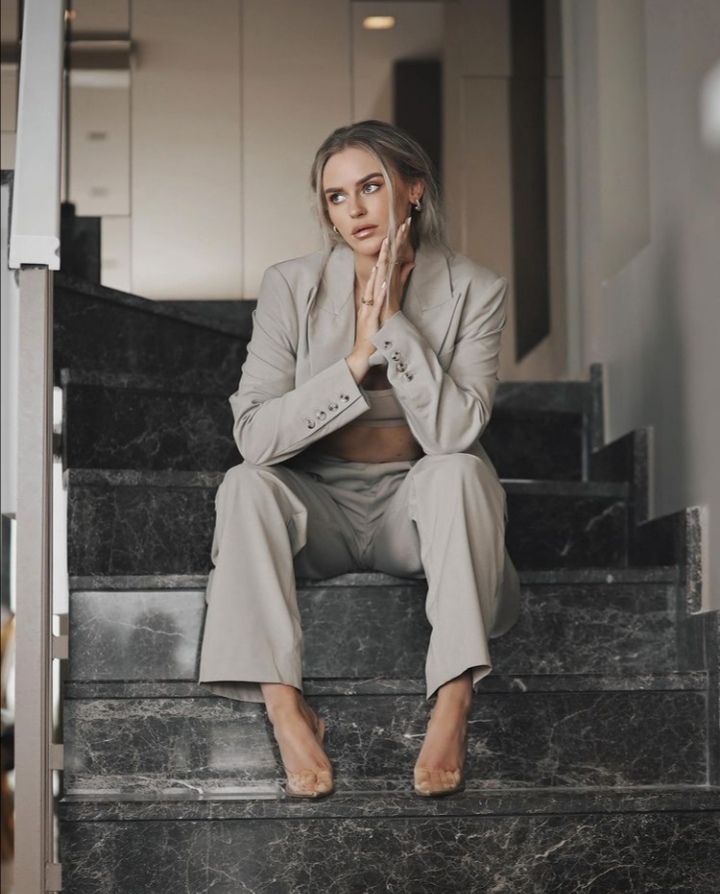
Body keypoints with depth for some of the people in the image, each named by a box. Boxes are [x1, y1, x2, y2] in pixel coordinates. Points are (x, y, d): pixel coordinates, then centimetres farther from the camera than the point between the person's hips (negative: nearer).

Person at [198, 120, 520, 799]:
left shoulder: (472, 291, -8)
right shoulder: (292, 288, -7)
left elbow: (454, 431, -21)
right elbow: (254, 435, -16)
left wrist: (394, 321, -23)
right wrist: (357, 359, -23)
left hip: (416, 510, 0)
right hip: (320, 508, 1)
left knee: (461, 470, -32)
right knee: (245, 485, -29)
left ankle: (454, 700, -32)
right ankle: (283, 704, -31)